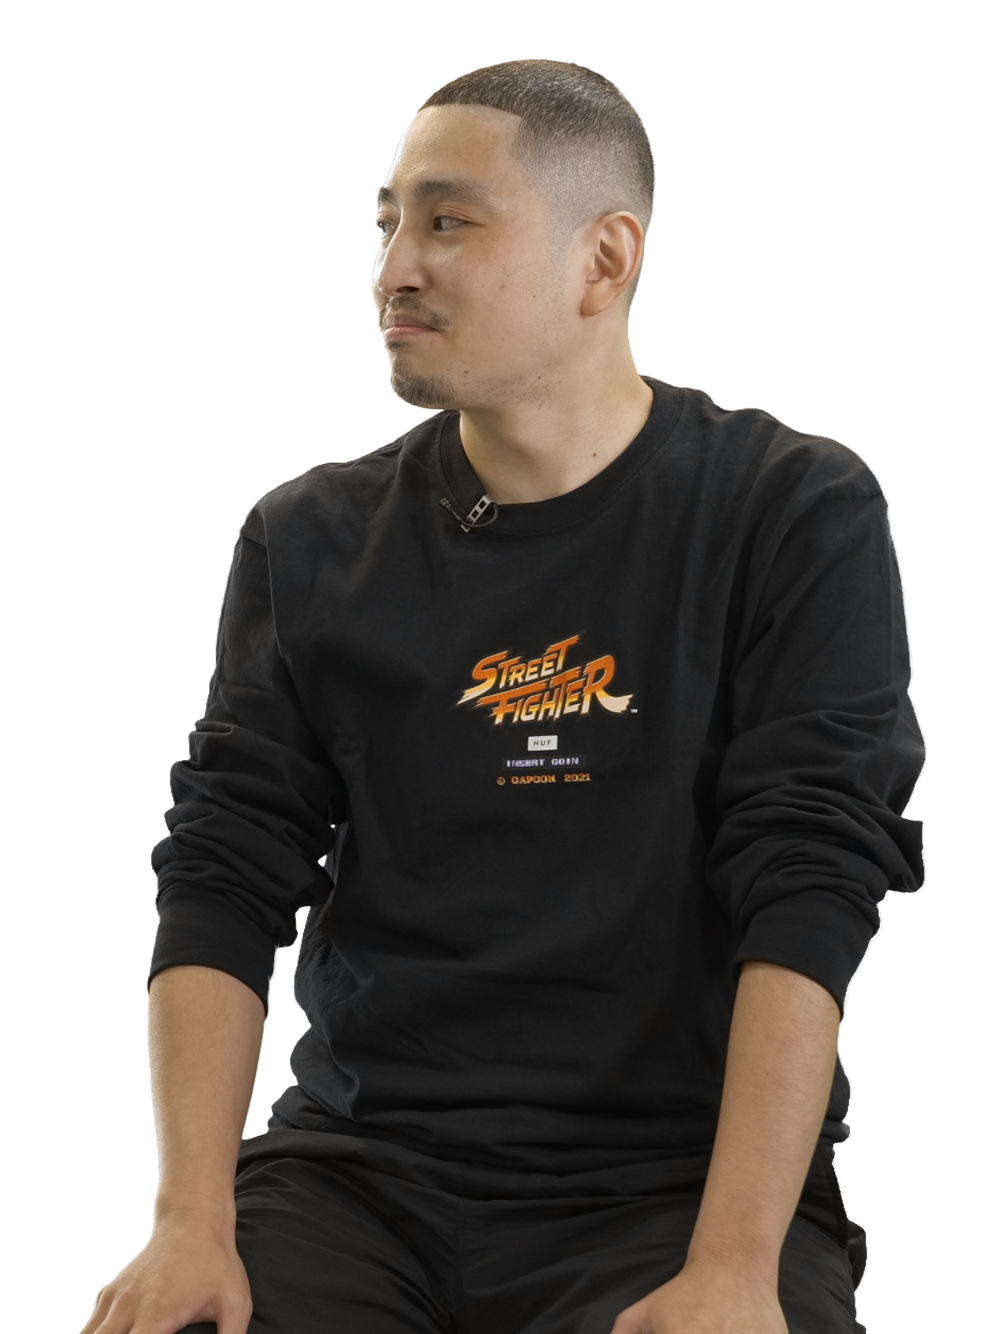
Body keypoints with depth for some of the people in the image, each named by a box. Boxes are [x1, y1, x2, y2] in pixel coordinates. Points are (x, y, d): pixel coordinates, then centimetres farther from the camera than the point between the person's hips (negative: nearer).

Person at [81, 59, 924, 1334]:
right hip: (362, 1168, 2)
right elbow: (223, 879, 2)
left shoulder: (795, 518, -1)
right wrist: (194, 1222, -13)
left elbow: (809, 894, -9)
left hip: (674, 1173, -2)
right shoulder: (310, 543, 8)